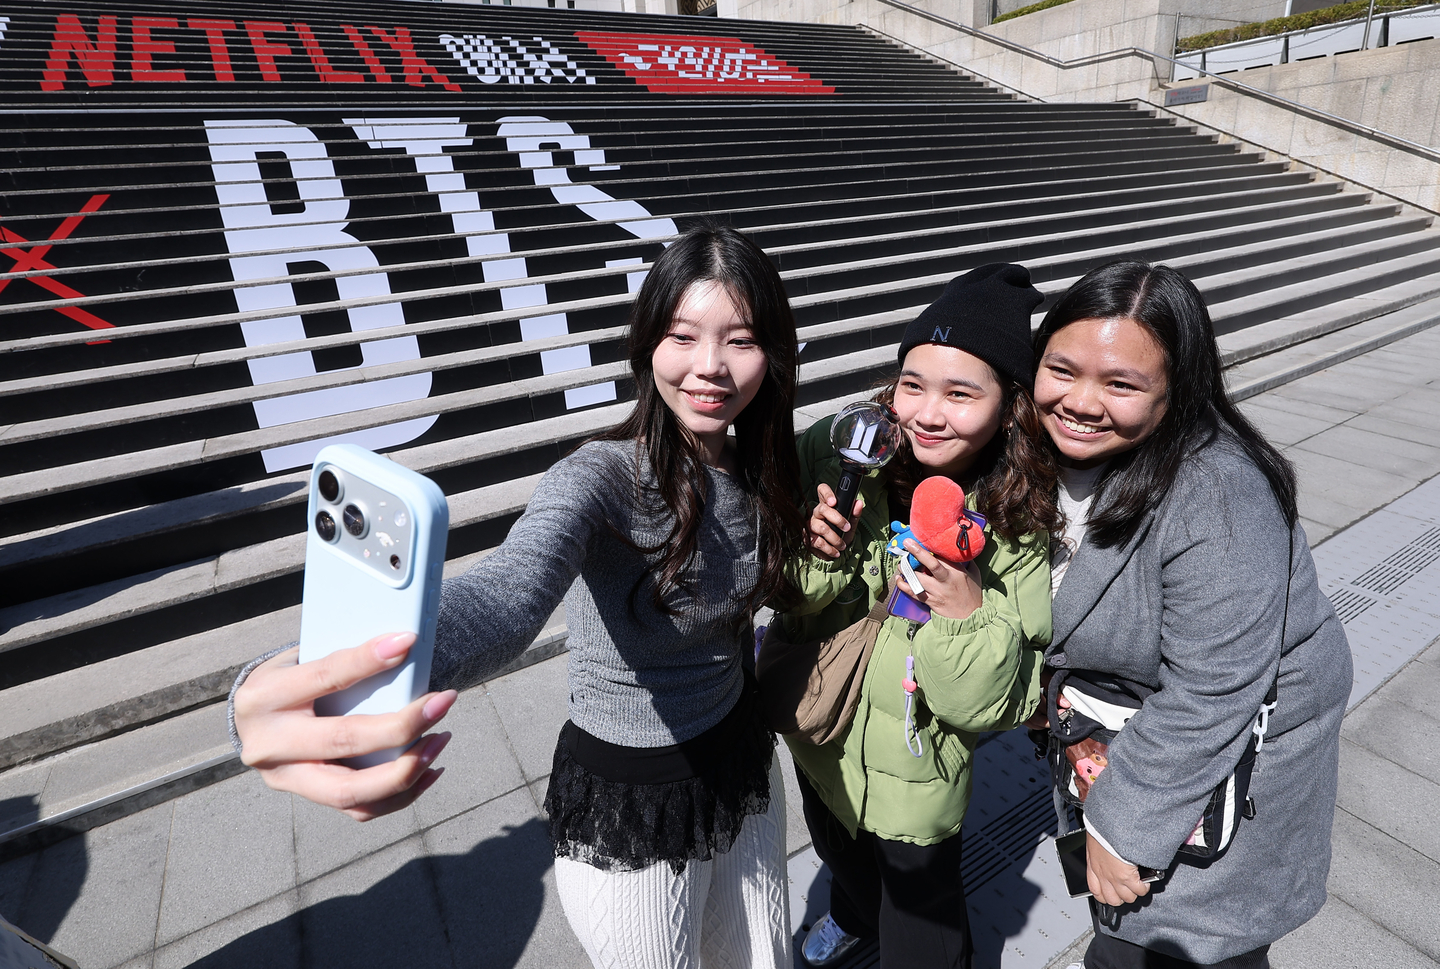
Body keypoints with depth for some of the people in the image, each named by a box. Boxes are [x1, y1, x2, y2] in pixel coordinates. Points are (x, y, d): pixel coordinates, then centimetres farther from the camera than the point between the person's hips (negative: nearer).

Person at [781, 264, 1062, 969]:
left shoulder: (1027, 527, -24)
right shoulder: (844, 453, -20)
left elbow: (1003, 707, -21)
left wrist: (968, 613, -38)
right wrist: (818, 559, -30)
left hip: (917, 766, -4)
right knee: (837, 848, 35)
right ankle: (853, 912, 69)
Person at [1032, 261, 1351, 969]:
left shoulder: (1218, 498, -33)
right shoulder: (1052, 445, -13)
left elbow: (1209, 698, -29)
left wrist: (1123, 825, -21)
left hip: (1236, 742, -6)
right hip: (1119, 720, 6)